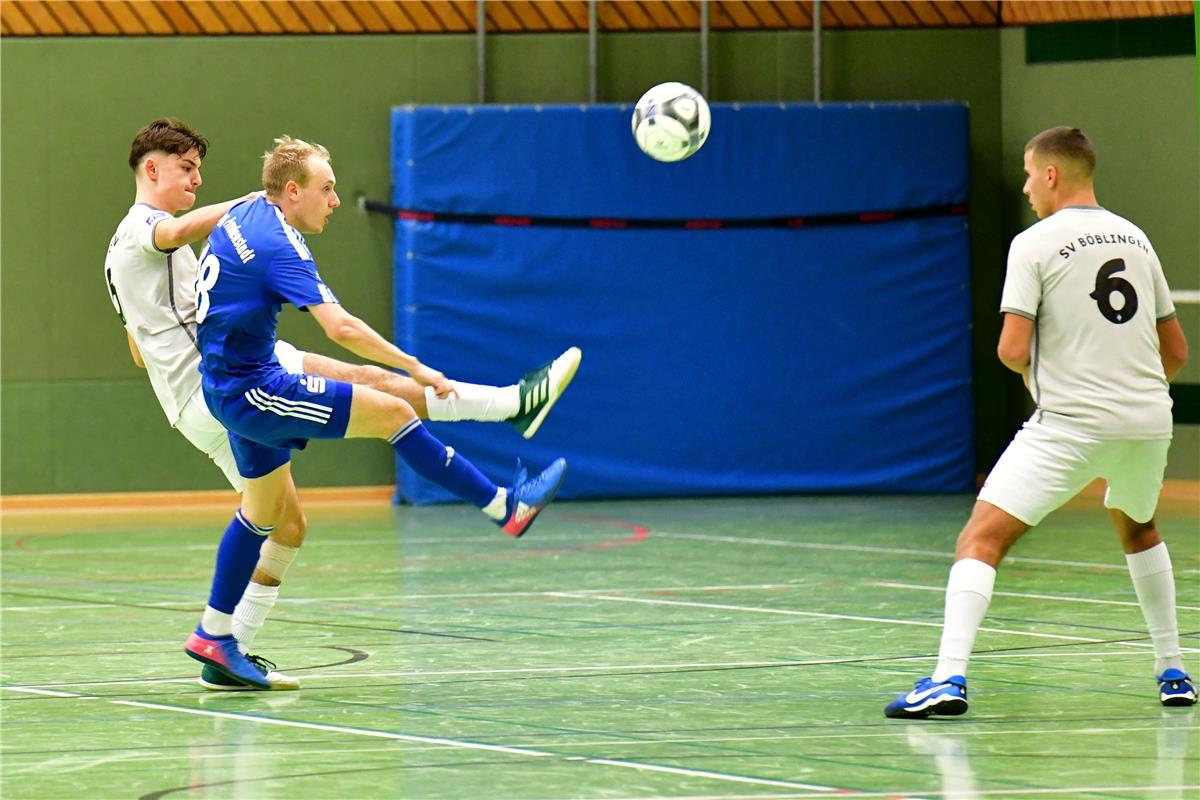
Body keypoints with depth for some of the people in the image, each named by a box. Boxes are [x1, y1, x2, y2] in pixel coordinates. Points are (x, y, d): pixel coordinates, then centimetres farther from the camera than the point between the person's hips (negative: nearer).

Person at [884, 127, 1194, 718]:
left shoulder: (1035, 244, -5)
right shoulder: (1134, 238, 13)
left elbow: (1014, 349, -12)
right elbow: (1176, 350, 18)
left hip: (1071, 425, -6)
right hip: (1149, 422, 6)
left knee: (981, 539, -7)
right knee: (1137, 527, 34)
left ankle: (949, 679, -24)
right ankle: (1172, 673, 35)